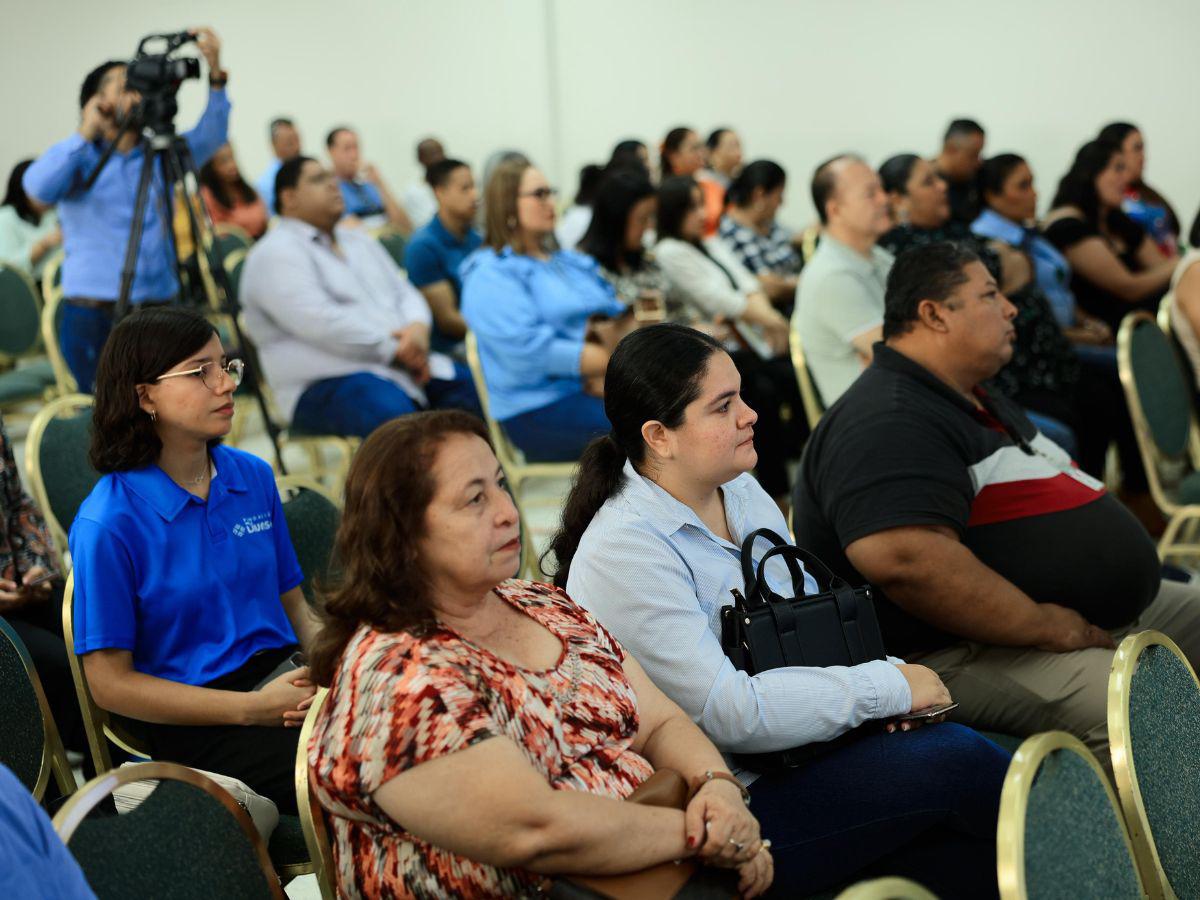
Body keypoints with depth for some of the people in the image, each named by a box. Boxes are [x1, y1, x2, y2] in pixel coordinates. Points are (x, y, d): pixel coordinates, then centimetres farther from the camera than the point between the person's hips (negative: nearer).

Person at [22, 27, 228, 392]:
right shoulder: (80, 158, 5)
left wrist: (216, 75, -19)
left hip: (159, 310, 3)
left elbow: (210, 137, -5)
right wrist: (85, 134, -16)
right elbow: (39, 188, -15)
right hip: (93, 313, -3)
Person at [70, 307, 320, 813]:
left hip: (284, 676, 6)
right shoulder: (108, 522, -9)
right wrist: (253, 708, -15)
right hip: (193, 725, -6)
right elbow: (109, 684, -7)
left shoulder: (252, 477, 9)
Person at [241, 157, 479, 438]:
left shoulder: (359, 241, 24)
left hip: (403, 365, 8)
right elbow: (320, 323, -17)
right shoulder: (275, 254, -4)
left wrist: (418, 327, -5)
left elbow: (404, 292, 20)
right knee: (392, 412, -38)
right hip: (328, 381, -8)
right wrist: (395, 349, -16)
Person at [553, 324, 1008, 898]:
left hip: (802, 750, 8)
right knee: (954, 760, -20)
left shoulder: (741, 493, 9)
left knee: (966, 847, -17)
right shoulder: (622, 553, -19)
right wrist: (885, 688, -18)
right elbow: (729, 714, -24)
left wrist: (878, 685, -5)